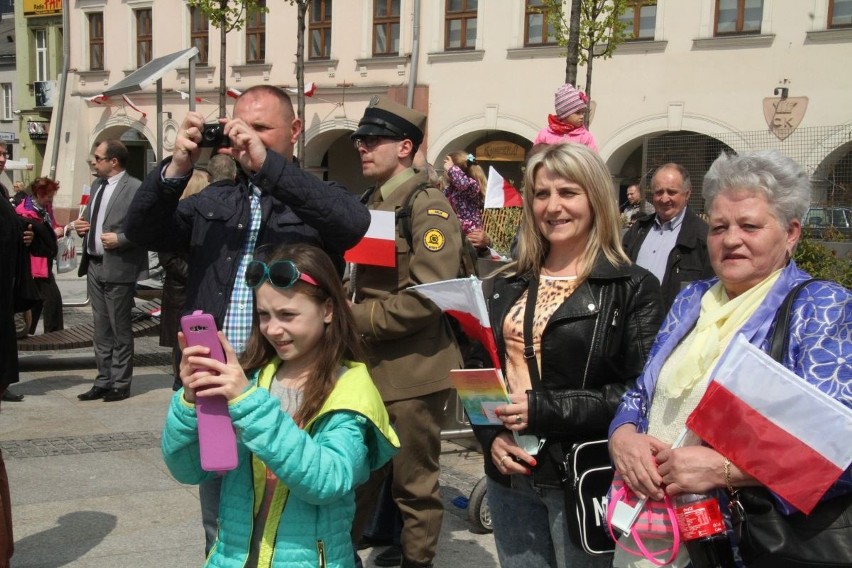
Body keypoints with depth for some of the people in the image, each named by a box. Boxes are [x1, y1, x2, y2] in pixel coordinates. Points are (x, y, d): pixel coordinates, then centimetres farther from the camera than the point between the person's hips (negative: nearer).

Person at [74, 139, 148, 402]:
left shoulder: (136, 188, -12)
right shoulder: (97, 186, 14)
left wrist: (120, 239, -21)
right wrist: (81, 225, 5)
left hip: (118, 268, -8)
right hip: (94, 266, 8)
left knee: (120, 330, 3)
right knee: (101, 329, 14)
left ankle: (120, 384, 13)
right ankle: (103, 381, 23)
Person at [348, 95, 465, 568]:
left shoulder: (429, 206, -12)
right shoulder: (369, 204, 13)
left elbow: (427, 297, -22)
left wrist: (356, 319, -17)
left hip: (410, 371, -7)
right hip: (364, 366, 8)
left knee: (415, 484, 8)